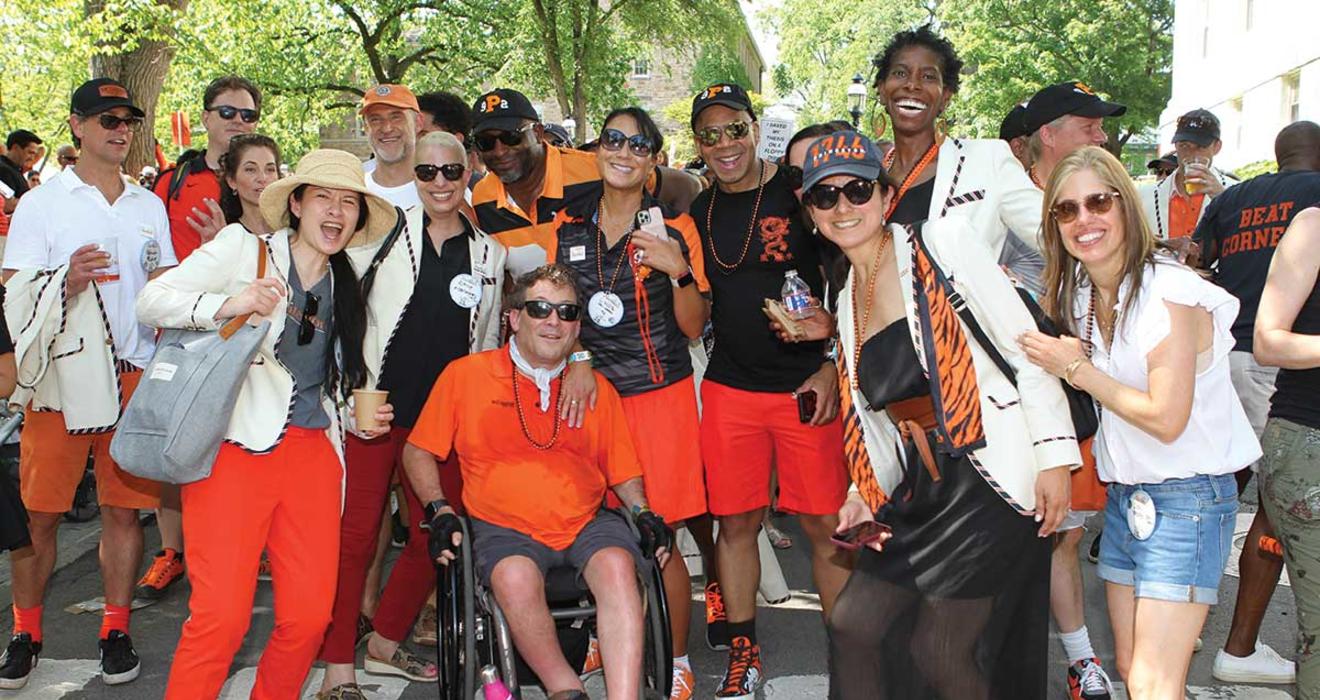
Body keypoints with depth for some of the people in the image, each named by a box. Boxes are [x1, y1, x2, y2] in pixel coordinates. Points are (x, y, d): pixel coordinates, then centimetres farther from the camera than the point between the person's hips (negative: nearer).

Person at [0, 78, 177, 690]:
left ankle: (116, 630, 12)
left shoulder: (149, 206, 14)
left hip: (134, 374, 3)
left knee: (124, 507, 3)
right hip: (60, 375, -2)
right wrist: (67, 280, -21)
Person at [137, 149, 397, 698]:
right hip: (235, 447, -5)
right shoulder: (243, 248, 5)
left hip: (312, 453, 5)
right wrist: (226, 305, -17)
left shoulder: (344, 289, 21)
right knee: (221, 616, -13)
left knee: (309, 615, -2)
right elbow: (150, 301, -2)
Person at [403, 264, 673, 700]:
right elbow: (418, 453, 11)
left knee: (618, 565, -31)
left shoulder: (598, 389, 13)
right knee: (516, 577, -36)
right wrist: (440, 510, -4)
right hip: (503, 529, -2)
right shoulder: (466, 374, 7)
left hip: (586, 525, 2)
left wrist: (642, 513, 0)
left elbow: (622, 470, 19)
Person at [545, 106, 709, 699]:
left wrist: (678, 270, -16)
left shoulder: (674, 229, 1)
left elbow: (693, 327, 1)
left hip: (660, 394, -3)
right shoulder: (567, 228, 8)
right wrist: (576, 358, -3)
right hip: (591, 393, 3)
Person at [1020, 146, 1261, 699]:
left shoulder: (1169, 294, -18)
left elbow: (1166, 420, -21)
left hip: (1187, 496, -7)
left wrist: (1079, 369, -16)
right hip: (1124, 494, 8)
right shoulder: (1078, 293, 6)